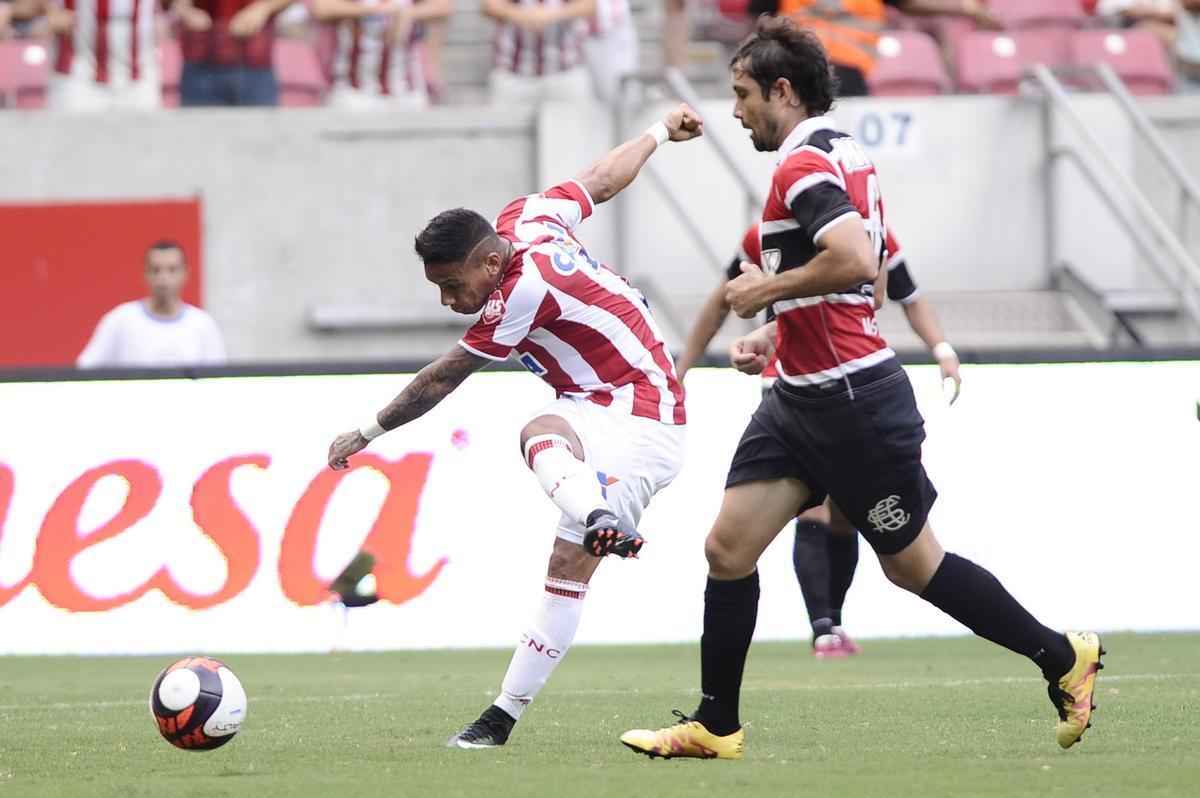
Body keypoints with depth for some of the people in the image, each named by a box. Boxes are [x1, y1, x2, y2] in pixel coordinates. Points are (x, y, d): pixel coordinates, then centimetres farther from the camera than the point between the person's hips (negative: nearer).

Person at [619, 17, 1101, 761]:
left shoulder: (805, 164, -18)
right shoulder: (847, 155, 14)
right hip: (802, 399, 10)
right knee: (728, 548, 4)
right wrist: (779, 333, 19)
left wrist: (770, 288, -19)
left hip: (852, 404, -10)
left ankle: (1066, 658, 15)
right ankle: (716, 727, 8)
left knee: (913, 564, 1)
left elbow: (855, 260, -34)